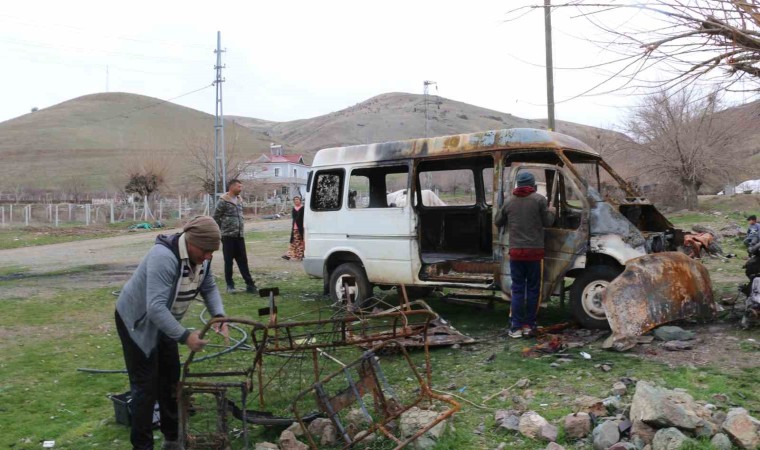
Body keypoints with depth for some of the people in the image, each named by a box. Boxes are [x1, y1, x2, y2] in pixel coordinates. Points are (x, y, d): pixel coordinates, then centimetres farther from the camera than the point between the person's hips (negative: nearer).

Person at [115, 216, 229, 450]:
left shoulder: (200, 257, -12)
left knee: (170, 380, 14)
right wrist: (185, 336, -43)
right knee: (146, 386, -5)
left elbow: (209, 288, -1)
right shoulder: (164, 257, -37)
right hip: (136, 321, -8)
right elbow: (155, 307, -42)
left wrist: (219, 315, -19)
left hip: (162, 321, 8)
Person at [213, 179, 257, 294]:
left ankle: (250, 284, 8)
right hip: (228, 236, -6)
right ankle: (230, 285, 12)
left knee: (243, 260, 7)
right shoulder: (223, 201, -9)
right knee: (229, 261, 3)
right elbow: (216, 218, -6)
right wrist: (219, 234, -4)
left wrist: (241, 231, 15)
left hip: (240, 236, 6)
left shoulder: (239, 200, 12)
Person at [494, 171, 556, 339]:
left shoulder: (509, 201, 5)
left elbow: (498, 222, 14)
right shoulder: (539, 199, -5)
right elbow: (547, 222, -1)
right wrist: (551, 212, 18)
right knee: (533, 289, 8)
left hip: (516, 251, 2)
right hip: (535, 251, -2)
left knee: (517, 289, 6)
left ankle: (516, 327, 4)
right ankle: (529, 325, 11)